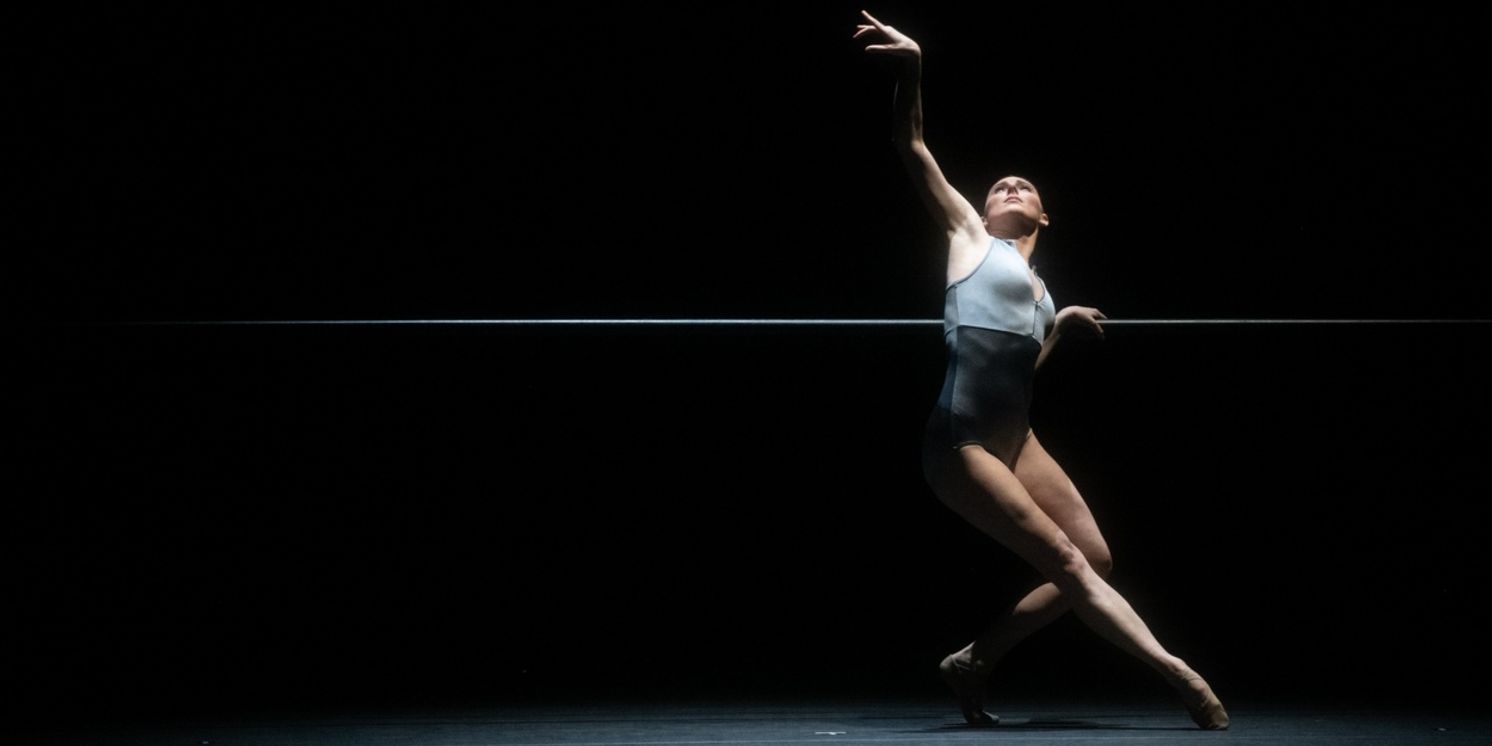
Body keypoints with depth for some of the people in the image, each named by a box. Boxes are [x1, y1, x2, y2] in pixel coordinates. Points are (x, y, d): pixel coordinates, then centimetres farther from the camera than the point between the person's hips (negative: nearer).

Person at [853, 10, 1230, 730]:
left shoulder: (1037, 287, 23)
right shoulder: (969, 234, 9)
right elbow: (914, 151, -1)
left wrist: (1061, 325, 29)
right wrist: (911, 72, -15)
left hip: (1017, 442, 7)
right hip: (961, 445, -7)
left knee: (1094, 560, 1)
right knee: (1067, 563, -10)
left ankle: (972, 662, 10)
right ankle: (1174, 669, -11)